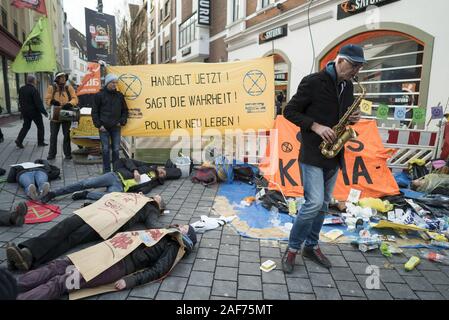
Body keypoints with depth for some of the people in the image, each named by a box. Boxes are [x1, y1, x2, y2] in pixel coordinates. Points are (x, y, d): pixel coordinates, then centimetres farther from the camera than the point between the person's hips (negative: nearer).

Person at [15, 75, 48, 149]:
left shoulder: (21, 89, 7)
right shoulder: (33, 90, -18)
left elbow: (20, 101, 16)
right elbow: (38, 103, -20)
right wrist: (44, 112, -16)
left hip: (25, 111, 7)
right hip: (34, 112, -7)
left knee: (26, 126, 15)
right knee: (40, 127, 7)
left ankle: (19, 140, 1)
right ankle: (40, 142, 11)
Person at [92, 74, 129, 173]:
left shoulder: (119, 95, 8)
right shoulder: (100, 95, 0)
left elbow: (125, 110, 15)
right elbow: (94, 112, 1)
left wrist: (122, 122, 2)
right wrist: (99, 125, -6)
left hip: (116, 127, 2)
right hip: (104, 128, -2)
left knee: (116, 149, 5)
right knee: (105, 149, 1)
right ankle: (106, 171, 10)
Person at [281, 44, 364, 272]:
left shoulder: (348, 86, 11)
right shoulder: (313, 82, -11)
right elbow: (289, 111, -9)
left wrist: (353, 118, -1)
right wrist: (316, 126, -19)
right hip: (312, 154, -7)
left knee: (323, 204, 12)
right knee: (314, 203, -13)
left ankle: (311, 246, 28)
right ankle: (292, 249, 7)